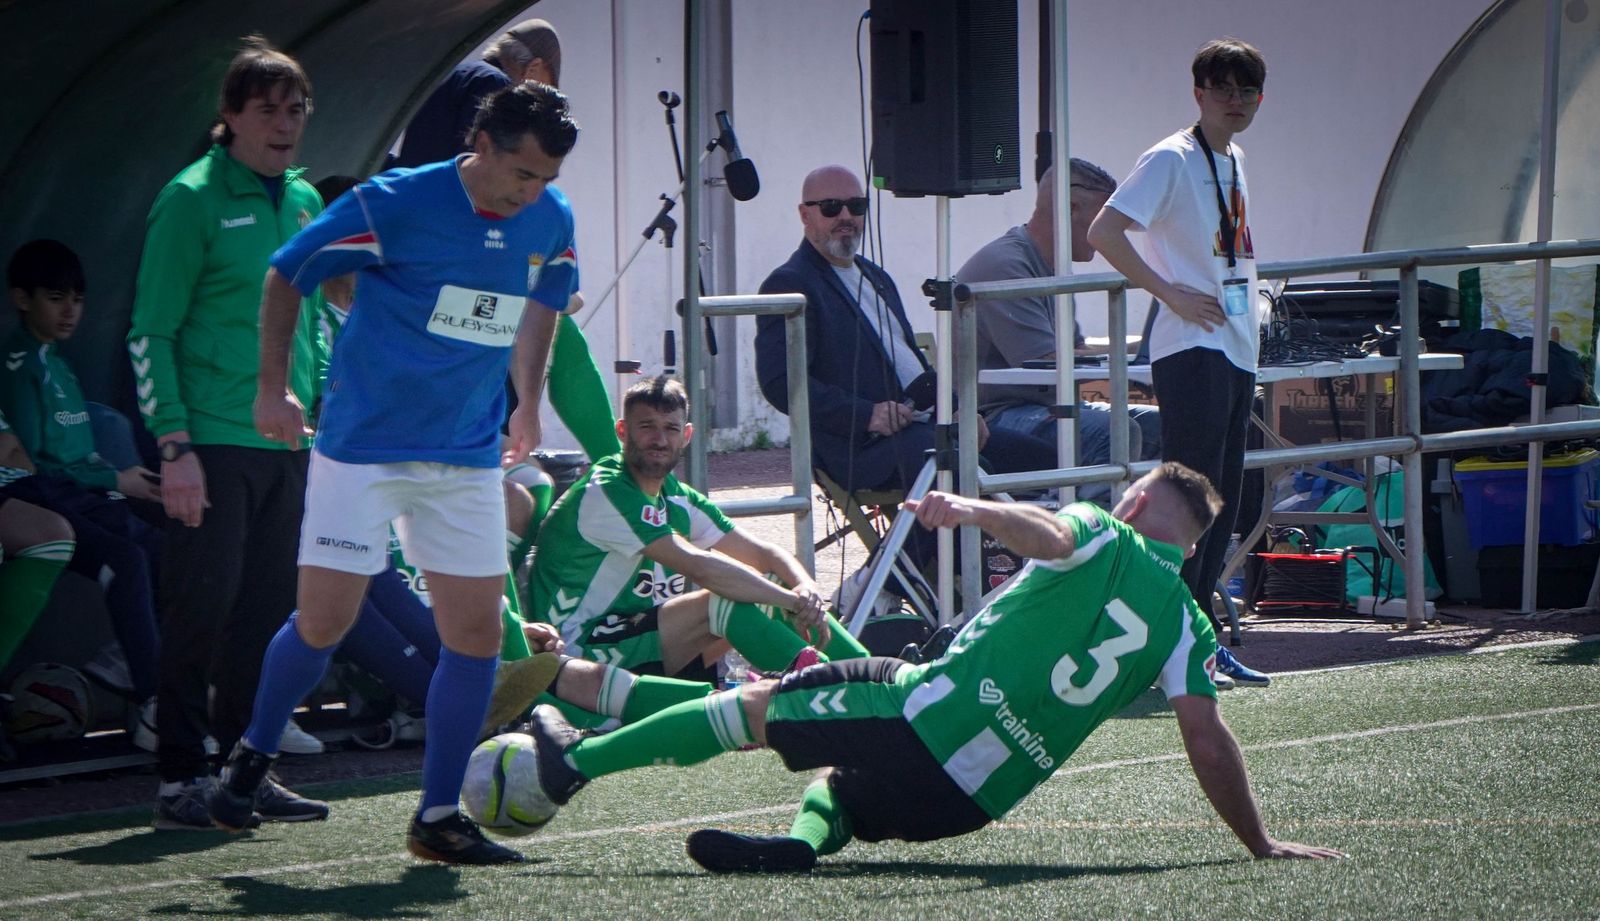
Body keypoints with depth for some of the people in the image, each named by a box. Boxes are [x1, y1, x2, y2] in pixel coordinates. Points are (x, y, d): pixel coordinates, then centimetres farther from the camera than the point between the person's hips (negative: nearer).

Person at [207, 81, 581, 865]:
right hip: (363, 445, -4)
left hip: (469, 455, 4)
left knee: (476, 632, -2)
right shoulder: (396, 203, -16)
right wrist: (273, 390, -4)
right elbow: (286, 275, -4)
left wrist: (527, 405, 22)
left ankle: (438, 817, 8)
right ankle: (252, 754, 22)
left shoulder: (550, 222, -1)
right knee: (325, 621, -5)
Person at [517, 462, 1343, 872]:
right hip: (970, 802, 4)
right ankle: (808, 836, -5)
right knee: (843, 784, 30)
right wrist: (1261, 843, 7)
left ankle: (575, 762, 16)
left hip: (923, 716, -4)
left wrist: (971, 509, -40)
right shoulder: (1187, 627, 10)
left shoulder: (1103, 540, 2)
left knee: (757, 703, 15)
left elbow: (1048, 529, -23)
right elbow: (1209, 742, 1)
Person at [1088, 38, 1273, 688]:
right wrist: (1171, 293, -18)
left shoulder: (1234, 162, 16)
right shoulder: (1172, 159, -9)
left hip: (1237, 348, 9)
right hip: (1192, 349, -9)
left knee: (1223, 496, 9)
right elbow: (1103, 232, -18)